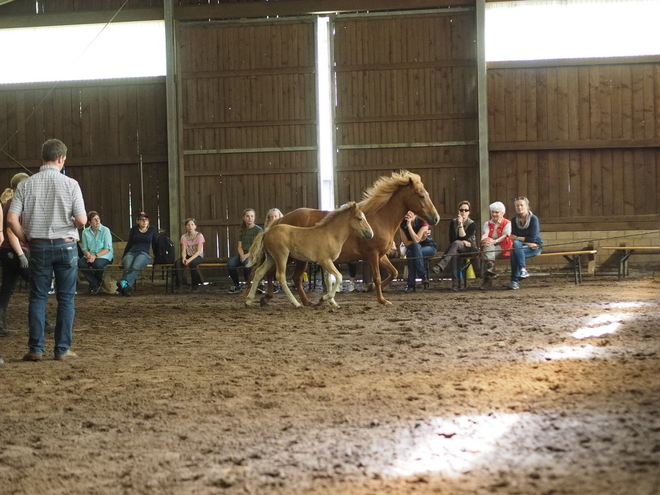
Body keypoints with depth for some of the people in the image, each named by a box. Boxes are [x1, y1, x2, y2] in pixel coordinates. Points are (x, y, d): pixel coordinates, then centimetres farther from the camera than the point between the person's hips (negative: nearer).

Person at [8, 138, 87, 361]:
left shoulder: (26, 185, -2)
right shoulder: (70, 184, -8)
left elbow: (11, 219, -7)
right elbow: (81, 220, -11)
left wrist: (25, 239, 8)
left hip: (38, 246, 2)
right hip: (65, 245, -2)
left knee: (37, 297, 9)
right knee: (66, 298, 6)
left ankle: (36, 349, 7)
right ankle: (62, 349, 7)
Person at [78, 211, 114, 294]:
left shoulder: (105, 230, -5)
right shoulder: (85, 232, 5)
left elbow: (108, 248, -10)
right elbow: (84, 248, 6)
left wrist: (95, 256, -21)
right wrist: (88, 255, -18)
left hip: (104, 255, -3)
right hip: (90, 255, 3)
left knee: (97, 264, -37)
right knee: (80, 263, -28)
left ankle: (99, 281, -2)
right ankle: (94, 284, -11)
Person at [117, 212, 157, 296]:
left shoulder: (152, 229, 19)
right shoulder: (134, 229, 19)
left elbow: (154, 245, 23)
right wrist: (123, 257, 20)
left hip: (144, 253, -1)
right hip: (131, 252, 2)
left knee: (135, 267, -39)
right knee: (127, 267, -37)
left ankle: (123, 283, -65)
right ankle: (126, 286, -63)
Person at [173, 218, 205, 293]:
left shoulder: (199, 236, -11)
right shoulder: (184, 237, 0)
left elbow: (198, 251, -18)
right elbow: (183, 251, -6)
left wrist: (189, 260, -32)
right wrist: (184, 258, -30)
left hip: (198, 256, -4)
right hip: (188, 255, 4)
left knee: (192, 263, -37)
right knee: (177, 263, -27)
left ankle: (195, 284, -21)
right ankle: (177, 284, -19)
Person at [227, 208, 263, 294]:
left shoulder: (258, 230, -2)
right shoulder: (242, 230, 14)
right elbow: (240, 247, 10)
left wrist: (247, 255, -19)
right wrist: (242, 255, -12)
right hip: (243, 254, 5)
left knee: (247, 263, -38)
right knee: (230, 263, -25)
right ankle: (236, 285, -6)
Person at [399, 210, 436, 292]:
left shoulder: (422, 222, -18)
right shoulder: (402, 224, -8)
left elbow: (416, 240, -28)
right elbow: (406, 243, -12)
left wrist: (409, 225, -32)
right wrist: (421, 239, -20)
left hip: (428, 247, -3)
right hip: (413, 249, 3)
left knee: (411, 253, -36)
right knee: (410, 253, -35)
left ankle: (411, 284, -30)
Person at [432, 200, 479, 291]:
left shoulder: (472, 224, -3)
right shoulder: (453, 223, 6)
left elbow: (463, 237, -16)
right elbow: (451, 239, -1)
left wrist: (460, 224, -20)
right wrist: (462, 242, -14)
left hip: (469, 249, -2)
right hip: (456, 249, 2)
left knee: (455, 244, -36)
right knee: (455, 254, -37)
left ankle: (440, 266, -53)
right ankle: (455, 283, -46)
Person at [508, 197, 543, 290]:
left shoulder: (533, 219, -7)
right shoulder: (514, 220, 5)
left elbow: (533, 238, -12)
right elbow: (513, 238, 0)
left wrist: (517, 238, -8)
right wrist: (527, 243, -13)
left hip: (535, 247, -4)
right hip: (521, 246, 4)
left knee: (515, 252, -31)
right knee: (516, 244, -32)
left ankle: (515, 281, -31)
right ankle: (523, 270, -38)